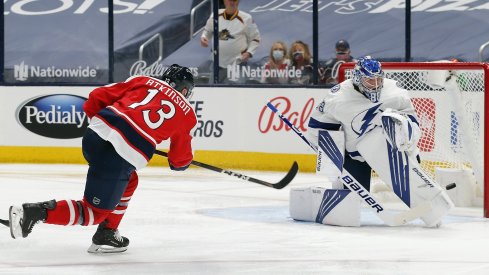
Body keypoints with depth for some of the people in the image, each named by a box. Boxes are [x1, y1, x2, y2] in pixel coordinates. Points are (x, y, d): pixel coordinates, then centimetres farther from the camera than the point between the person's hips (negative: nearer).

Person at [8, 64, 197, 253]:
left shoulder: (144, 81, 20)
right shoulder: (186, 113, 14)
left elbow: (97, 97, 16)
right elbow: (180, 159, 20)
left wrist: (98, 120, 34)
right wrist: (180, 164, 43)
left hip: (95, 133, 6)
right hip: (121, 156, -6)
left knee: (129, 181, 32)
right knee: (94, 213, 6)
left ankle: (107, 235, 27)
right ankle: (38, 211, -12)